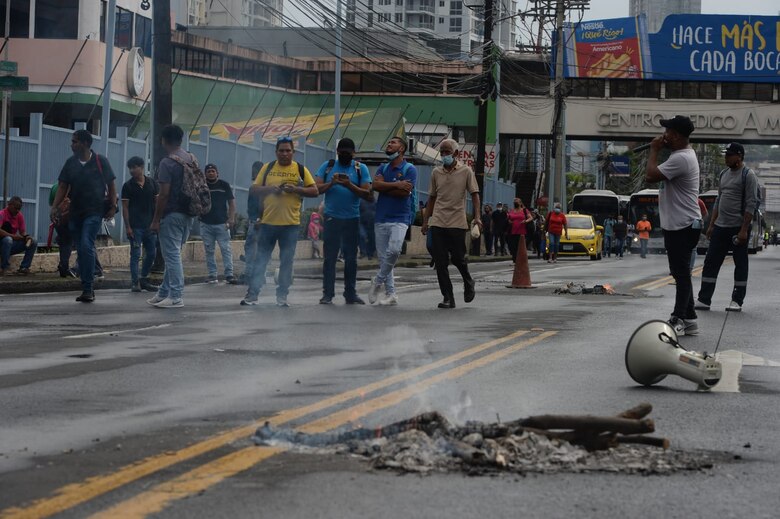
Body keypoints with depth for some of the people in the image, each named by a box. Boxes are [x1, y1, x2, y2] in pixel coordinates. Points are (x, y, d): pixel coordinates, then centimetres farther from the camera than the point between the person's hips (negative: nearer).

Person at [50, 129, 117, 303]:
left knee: (86, 246, -19)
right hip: (75, 213, 5)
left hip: (94, 212, -5)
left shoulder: (100, 161, -3)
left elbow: (111, 185, 2)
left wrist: (113, 206, -6)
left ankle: (87, 289, -17)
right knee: (81, 250, 8)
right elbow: (63, 187, 7)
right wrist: (55, 207, -4)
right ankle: (87, 289, 16)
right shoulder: (70, 163, 8)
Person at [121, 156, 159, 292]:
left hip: (150, 225, 4)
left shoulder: (152, 183, 7)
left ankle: (143, 279, 20)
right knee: (135, 254, -5)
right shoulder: (128, 186, -1)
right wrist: (127, 226, -9)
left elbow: (157, 202, 10)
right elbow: (125, 207, -2)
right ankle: (134, 282, -1)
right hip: (135, 226, -4)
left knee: (151, 253, 7)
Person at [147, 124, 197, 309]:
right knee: (173, 255, 15)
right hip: (189, 214, 8)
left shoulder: (167, 163, -14)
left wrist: (156, 220, -12)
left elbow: (164, 194, -17)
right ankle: (164, 293, 21)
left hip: (172, 215, -8)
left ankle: (176, 297, -4)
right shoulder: (192, 160, 9)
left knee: (172, 256, -4)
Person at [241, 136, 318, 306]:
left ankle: (282, 296, 11)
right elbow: (254, 189, 7)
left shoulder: (301, 170, 5)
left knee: (287, 261, 4)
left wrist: (296, 189, -12)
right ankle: (252, 294, 4)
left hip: (290, 223, 0)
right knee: (261, 259, 1)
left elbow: (314, 191, 3)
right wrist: (269, 189, -11)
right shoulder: (268, 168, 8)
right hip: (268, 221, 0)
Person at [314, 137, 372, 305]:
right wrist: (331, 183, -18)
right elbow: (316, 188, -1)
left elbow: (367, 193, -5)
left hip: (352, 219, 0)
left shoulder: (360, 169, 5)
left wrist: (350, 185, -18)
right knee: (329, 257, -2)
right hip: (331, 218, 0)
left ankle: (350, 294, 11)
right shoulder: (327, 166, 7)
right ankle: (327, 294, 0)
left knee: (351, 258, 5)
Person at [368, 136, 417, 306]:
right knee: (383, 256, 2)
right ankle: (390, 294, 8)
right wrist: (396, 185, -12)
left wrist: (385, 187, -4)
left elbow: (405, 192, -14)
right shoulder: (383, 168, 15)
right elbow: (376, 185, -4)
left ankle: (378, 281, -5)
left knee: (394, 250, -25)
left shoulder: (409, 169, -1)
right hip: (381, 218, 5)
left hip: (400, 218, -5)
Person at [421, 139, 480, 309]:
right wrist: (426, 220, 13)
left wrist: (477, 217, -14)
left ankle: (468, 283, 30)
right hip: (438, 223, 3)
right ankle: (448, 298, 2)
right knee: (440, 262, -2)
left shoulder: (466, 171, 0)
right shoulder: (436, 172, 10)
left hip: (457, 223, -3)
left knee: (458, 258, -1)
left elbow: (474, 194, -2)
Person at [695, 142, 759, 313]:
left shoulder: (748, 175, -9)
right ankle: (704, 299, 5)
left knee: (740, 264, 2)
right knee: (711, 262, 3)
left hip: (738, 228, -7)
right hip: (720, 227, 7)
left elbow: (751, 204, -14)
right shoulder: (724, 174, 14)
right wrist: (712, 224, 15)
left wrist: (744, 230, -19)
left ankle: (737, 301, 7)